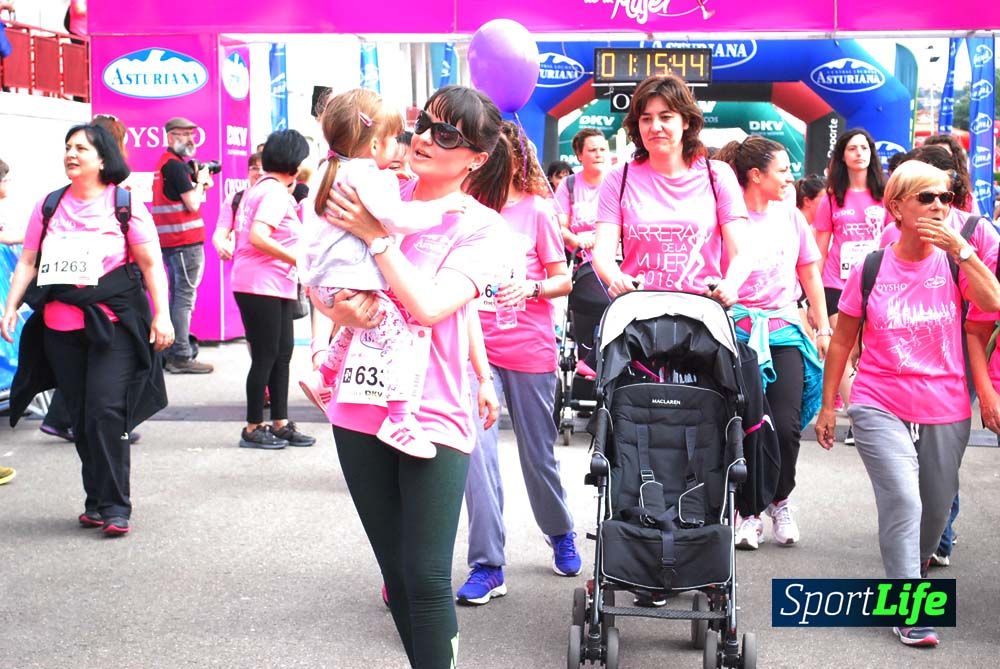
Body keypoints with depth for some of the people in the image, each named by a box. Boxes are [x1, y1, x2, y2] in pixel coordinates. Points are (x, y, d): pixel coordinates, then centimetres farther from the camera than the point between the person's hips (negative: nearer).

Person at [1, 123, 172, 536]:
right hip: (60, 328, 4)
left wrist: (161, 315, -9)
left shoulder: (124, 204, -1)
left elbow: (150, 263, -2)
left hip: (113, 324, -4)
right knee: (81, 418, 7)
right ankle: (97, 501, 18)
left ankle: (114, 506, -5)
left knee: (105, 412, -13)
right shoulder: (49, 206, 10)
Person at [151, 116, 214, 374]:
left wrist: (199, 184, 8)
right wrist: (201, 182, 0)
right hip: (186, 239, -10)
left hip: (169, 240, 10)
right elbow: (193, 205, -16)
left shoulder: (164, 163, 17)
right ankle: (181, 357, -9)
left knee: (177, 297, 16)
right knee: (184, 298, -8)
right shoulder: (176, 165, -13)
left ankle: (172, 353, 21)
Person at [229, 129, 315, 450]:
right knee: (266, 356, -4)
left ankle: (280, 423, 16)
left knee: (283, 353, 11)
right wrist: (297, 259, -20)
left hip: (276, 287, 10)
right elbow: (258, 237, -25)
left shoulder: (262, 187, 16)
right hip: (262, 286, -10)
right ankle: (253, 429, 4)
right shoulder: (276, 191, -14)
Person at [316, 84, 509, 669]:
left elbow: (428, 305, -19)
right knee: (395, 570, 14)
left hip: (433, 418, -4)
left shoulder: (482, 228, -5)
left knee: (426, 577, -4)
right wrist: (341, 307, -14)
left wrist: (375, 235, -16)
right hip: (361, 409, 4)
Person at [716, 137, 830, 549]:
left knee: (786, 426, -8)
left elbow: (809, 273, 18)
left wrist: (824, 329, 16)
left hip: (783, 331, 3)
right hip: (737, 330, -3)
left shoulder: (790, 215, 10)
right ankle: (747, 510, 13)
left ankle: (780, 500, 17)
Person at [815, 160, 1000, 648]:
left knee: (935, 509, 12)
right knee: (903, 502, -17)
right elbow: (842, 341, 5)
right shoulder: (870, 271, -3)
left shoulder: (954, 263, 1)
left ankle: (913, 571, 39)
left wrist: (960, 248, -19)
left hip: (945, 412, 3)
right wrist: (828, 405, 6)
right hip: (881, 408, -2)